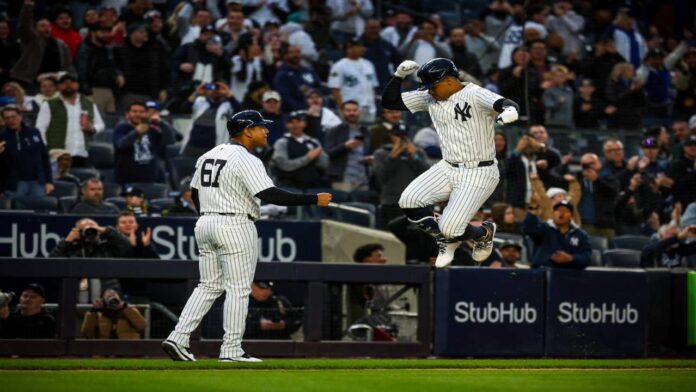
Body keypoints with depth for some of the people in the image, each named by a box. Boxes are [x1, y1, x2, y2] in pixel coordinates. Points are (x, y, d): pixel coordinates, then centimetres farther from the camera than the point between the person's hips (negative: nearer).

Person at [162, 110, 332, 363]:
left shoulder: (208, 156, 13)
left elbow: (195, 194, 18)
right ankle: (231, 350, -2)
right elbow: (270, 195, -22)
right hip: (235, 227, -8)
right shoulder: (245, 160, -13)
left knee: (209, 286, 13)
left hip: (205, 225, 8)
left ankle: (177, 338, 2)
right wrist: (314, 200, -20)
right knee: (238, 289, -2)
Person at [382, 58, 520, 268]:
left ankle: (484, 233, 20)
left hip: (479, 174, -7)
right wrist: (399, 75, -11)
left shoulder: (474, 95, -17)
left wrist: (509, 110, -59)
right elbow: (389, 101, 6)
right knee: (408, 201, -12)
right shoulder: (430, 98, 3)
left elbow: (507, 104, -34)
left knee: (450, 229, -16)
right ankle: (447, 240, 13)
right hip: (447, 169, 7)